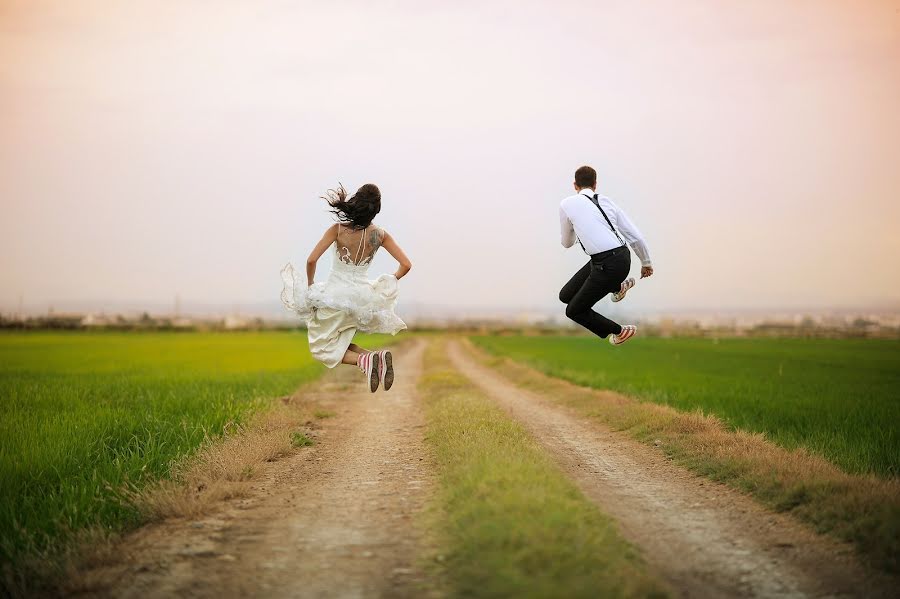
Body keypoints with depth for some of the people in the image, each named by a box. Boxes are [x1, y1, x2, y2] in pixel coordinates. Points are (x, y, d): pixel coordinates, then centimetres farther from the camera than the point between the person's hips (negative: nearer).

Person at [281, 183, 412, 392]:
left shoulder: (338, 229, -16)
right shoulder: (380, 235, -6)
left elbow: (311, 260, -20)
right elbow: (406, 265, -3)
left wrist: (310, 285, -1)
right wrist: (391, 281, 15)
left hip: (336, 295, -4)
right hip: (362, 297, 4)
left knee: (323, 349, 11)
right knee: (343, 342, 23)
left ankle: (364, 360, -17)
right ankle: (377, 357, -7)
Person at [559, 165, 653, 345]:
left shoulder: (566, 204, 0)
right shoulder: (607, 201, 12)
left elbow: (567, 243, 15)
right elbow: (636, 237, 12)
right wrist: (646, 263, 28)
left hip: (608, 265, -6)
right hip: (622, 257, 6)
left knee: (574, 310, 13)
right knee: (566, 296, 21)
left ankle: (620, 331, 19)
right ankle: (619, 285, 29)